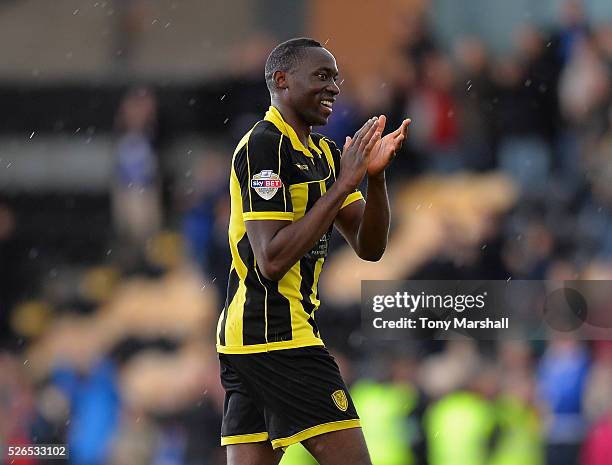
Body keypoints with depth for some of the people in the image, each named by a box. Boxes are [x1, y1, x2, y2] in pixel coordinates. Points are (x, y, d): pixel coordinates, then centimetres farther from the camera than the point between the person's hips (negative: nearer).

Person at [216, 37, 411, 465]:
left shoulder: (324, 154, 16)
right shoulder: (264, 146, -12)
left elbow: (369, 247, 13)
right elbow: (271, 259, -21)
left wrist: (375, 175, -4)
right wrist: (343, 185, -20)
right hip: (278, 334, -10)